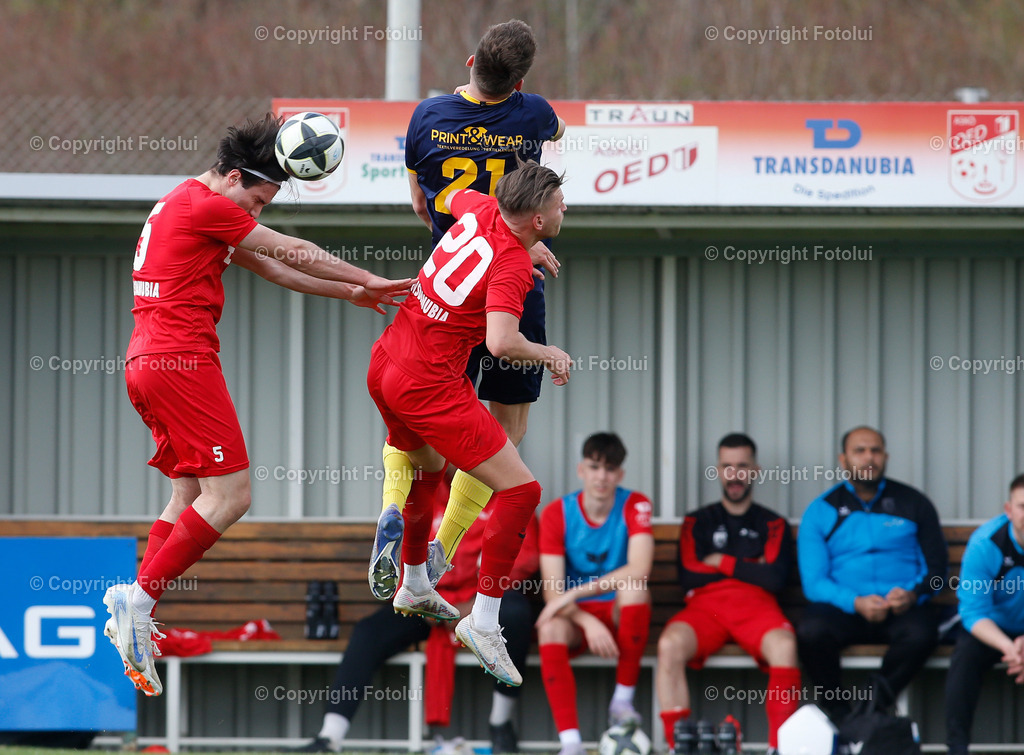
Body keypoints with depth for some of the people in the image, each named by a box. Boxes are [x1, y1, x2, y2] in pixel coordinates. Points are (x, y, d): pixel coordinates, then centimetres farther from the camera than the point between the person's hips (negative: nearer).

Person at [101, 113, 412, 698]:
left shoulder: (182, 205, 23)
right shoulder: (209, 206, -8)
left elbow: (270, 266, 27)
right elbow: (292, 252, 0)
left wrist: (348, 292, 26)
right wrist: (367, 281, 11)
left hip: (146, 364, 10)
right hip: (182, 361, -10)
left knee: (190, 494, 12)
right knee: (230, 493, -11)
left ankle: (136, 609, 1)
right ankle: (140, 598, -17)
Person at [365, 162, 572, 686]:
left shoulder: (479, 208, 1)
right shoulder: (513, 267, -20)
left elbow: (451, 197, 27)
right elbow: (501, 342, -33)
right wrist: (549, 355, -13)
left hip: (383, 365, 9)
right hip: (429, 385, -9)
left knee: (427, 466, 35)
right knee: (520, 490, -6)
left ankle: (413, 584, 52)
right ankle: (483, 621, -6)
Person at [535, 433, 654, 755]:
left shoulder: (635, 506, -8)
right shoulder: (556, 513, -5)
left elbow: (639, 570, -26)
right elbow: (552, 591, -11)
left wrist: (572, 594, -29)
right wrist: (589, 622, -30)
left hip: (619, 612, 0)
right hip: (576, 616, 0)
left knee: (632, 588, -34)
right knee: (550, 630, -34)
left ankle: (623, 701, -20)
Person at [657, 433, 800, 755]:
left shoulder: (773, 525, 20)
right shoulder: (697, 523, 24)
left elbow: (775, 578, 2)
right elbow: (688, 578, 7)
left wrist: (721, 563, 5)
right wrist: (749, 568, 8)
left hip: (757, 608, -1)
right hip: (705, 606, 1)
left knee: (784, 645, -37)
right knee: (670, 644, -35)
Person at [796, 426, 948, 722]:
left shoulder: (913, 503, 13)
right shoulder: (822, 511, 10)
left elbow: (937, 565, 12)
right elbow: (813, 582, 2)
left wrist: (913, 594, -11)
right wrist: (855, 603, -17)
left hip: (902, 610, 0)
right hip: (843, 608, 0)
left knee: (921, 634, -35)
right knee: (810, 631, -34)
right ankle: (837, 714, -11)